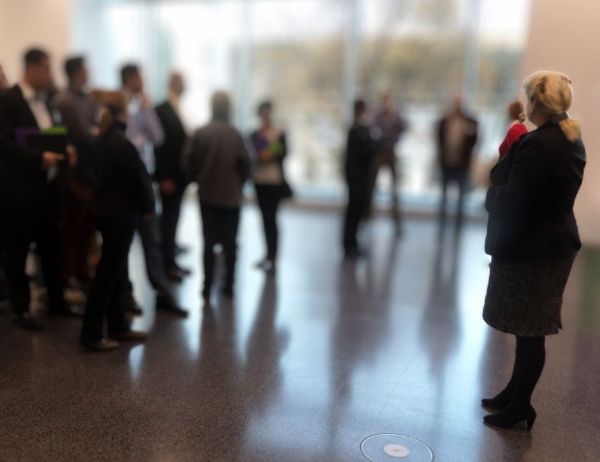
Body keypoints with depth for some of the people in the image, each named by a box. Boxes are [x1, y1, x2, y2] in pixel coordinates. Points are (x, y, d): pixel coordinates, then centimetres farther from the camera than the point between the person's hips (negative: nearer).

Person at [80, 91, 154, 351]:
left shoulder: (103, 140, 10)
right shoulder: (122, 144, -17)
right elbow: (139, 179, -15)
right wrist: (148, 207, 2)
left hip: (108, 210, 9)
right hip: (120, 213, -9)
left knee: (116, 271, 14)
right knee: (108, 272, -3)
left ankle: (118, 327, 23)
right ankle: (91, 334, 4)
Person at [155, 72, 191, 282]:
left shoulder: (179, 109, 14)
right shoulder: (162, 110, -9)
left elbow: (182, 141, 11)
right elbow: (159, 145, -13)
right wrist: (164, 178, -17)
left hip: (179, 175, 7)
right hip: (169, 177, -7)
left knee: (172, 219, 12)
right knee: (169, 219, -2)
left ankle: (170, 261, 20)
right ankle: (167, 266, 5)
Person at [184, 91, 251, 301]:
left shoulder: (200, 133, -6)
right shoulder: (235, 134, -10)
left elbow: (189, 160, -7)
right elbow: (244, 163, -10)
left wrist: (199, 179, 10)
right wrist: (239, 183, 8)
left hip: (207, 194, 1)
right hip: (231, 195, -1)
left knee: (209, 242, 7)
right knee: (230, 242, 10)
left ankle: (207, 287, 6)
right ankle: (229, 285, 13)